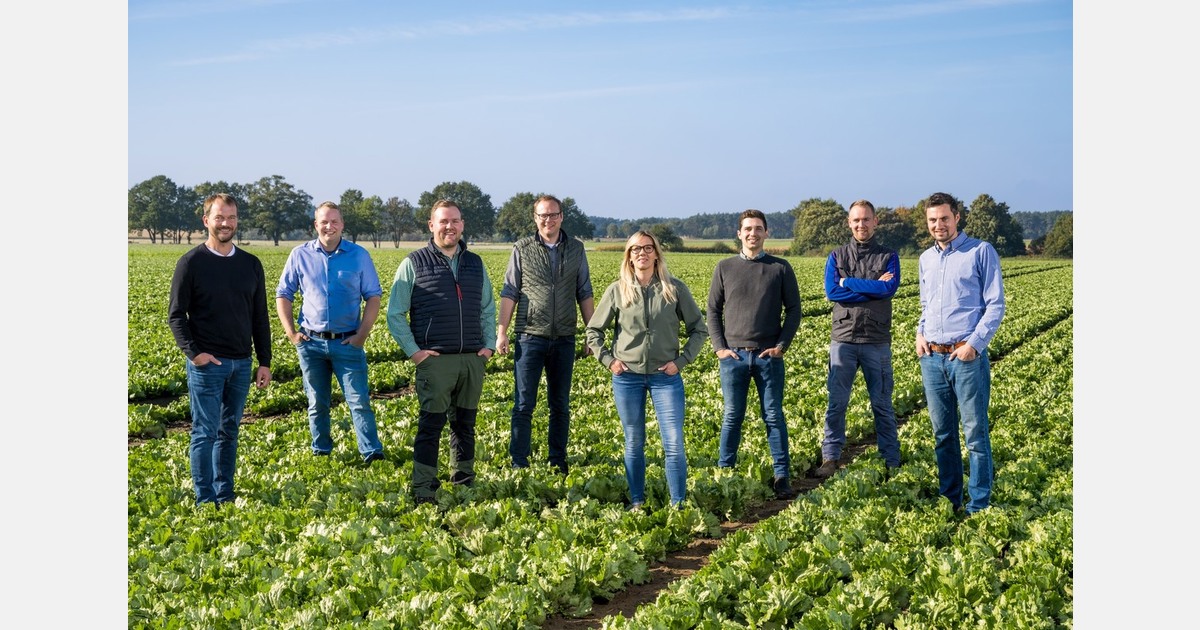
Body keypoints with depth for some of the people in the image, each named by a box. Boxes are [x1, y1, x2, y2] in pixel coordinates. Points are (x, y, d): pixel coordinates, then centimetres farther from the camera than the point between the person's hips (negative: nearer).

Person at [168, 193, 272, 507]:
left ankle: (226, 495, 19)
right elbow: (176, 314, -4)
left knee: (229, 431, 11)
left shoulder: (251, 264, 10)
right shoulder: (191, 263, -3)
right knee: (205, 432, -3)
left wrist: (265, 362, 9)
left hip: (241, 363, 5)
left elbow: (260, 317, 13)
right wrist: (193, 352, -15)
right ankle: (205, 500, 2)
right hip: (207, 363, -4)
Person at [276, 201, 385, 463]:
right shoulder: (300, 255, 4)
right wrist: (291, 333, 0)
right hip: (311, 342, 2)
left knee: (359, 401, -7)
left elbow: (373, 297, 4)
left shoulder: (359, 255, 2)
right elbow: (283, 295, 10)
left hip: (347, 343, -1)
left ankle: (373, 453, -7)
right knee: (317, 403, 10)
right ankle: (320, 453, 21)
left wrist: (362, 334, -5)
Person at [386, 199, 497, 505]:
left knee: (465, 425, 13)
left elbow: (488, 308, 21)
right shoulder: (414, 264, 1)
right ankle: (423, 493, -2)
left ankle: (464, 485, 24)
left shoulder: (475, 263, 14)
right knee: (431, 426, -5)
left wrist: (489, 344, 8)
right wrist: (413, 351, -7)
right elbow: (394, 313, 2)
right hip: (435, 361, -4)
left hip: (473, 359, 4)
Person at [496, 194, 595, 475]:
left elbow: (584, 294, 12)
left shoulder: (576, 249, 8)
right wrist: (501, 332, -4)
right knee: (524, 404, -1)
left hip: (564, 338, 3)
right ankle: (518, 464, 5)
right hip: (530, 336, -2)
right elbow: (509, 293, 2)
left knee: (560, 405, 10)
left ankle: (558, 463, 20)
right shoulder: (522, 249, 1)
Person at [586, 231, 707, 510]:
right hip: (627, 377, 1)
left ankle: (679, 505, 4)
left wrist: (681, 361, -3)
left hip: (666, 376, -1)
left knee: (674, 444, -5)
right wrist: (608, 360, 0)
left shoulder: (675, 288, -1)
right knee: (634, 444, 10)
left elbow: (699, 329, 6)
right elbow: (593, 331, 11)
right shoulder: (617, 290, 1)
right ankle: (637, 503, 20)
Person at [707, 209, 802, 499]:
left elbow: (793, 309, 5)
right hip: (733, 355, 1)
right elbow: (713, 310, 8)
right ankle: (724, 473, 16)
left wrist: (782, 346, -5)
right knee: (732, 417, 6)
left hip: (769, 356, -1)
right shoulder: (725, 267, 6)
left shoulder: (781, 268, 4)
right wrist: (719, 347, -2)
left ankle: (782, 476, 8)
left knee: (774, 417, 3)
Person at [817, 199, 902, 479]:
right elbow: (831, 291, -8)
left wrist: (848, 282, -10)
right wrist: (873, 288, -11)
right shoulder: (836, 256, 8)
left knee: (882, 404, 6)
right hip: (843, 339, 1)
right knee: (836, 403, 3)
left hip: (877, 341, -1)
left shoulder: (889, 256, 6)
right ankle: (830, 458, 10)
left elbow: (890, 288, -13)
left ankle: (891, 461, 13)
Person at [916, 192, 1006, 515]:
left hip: (967, 356, -6)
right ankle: (948, 499, 22)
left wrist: (975, 344, -15)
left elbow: (995, 305, -5)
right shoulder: (925, 259, 15)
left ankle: (978, 507, 4)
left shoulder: (981, 251, -3)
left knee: (975, 433, -3)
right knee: (942, 434, 12)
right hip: (932, 358, 6)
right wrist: (919, 334, 7)